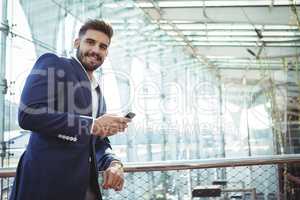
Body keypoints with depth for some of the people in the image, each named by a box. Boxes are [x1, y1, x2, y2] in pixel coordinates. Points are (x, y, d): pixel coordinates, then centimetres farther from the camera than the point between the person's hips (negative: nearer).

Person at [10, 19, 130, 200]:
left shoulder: (98, 93, 17)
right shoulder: (52, 64, -5)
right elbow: (28, 114, -19)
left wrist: (113, 163, -3)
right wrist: (92, 124, -15)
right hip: (48, 183, -7)